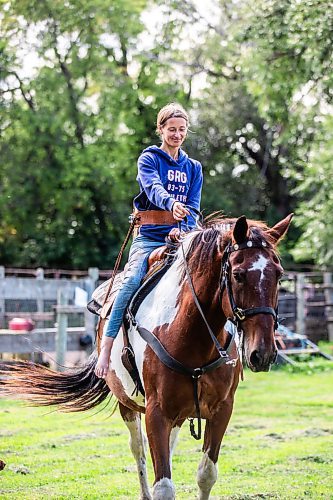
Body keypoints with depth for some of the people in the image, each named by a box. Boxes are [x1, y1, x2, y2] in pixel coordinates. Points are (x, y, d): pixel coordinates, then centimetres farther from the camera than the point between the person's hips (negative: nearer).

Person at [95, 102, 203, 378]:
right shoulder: (149, 159, 4)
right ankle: (106, 348, -31)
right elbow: (153, 188, -18)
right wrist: (172, 204, -41)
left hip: (181, 238, 4)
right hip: (149, 237, -4)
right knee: (133, 280, -29)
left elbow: (193, 207, 6)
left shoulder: (193, 167, 18)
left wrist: (183, 230, -16)